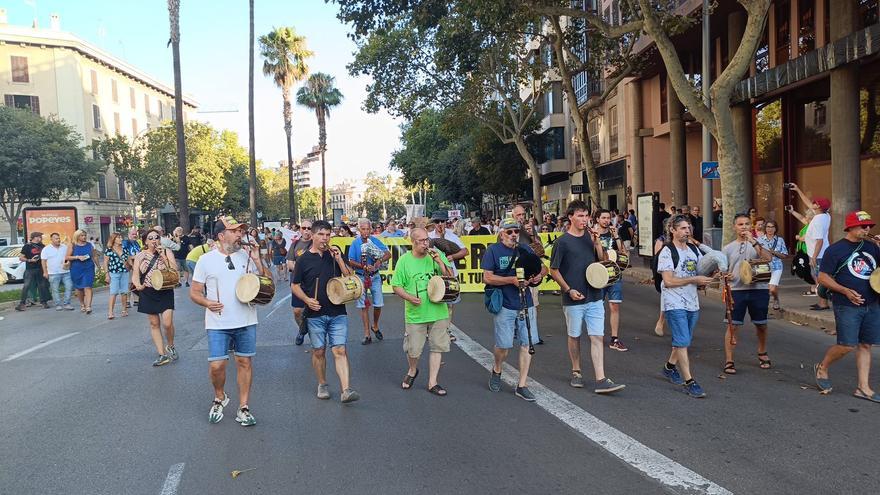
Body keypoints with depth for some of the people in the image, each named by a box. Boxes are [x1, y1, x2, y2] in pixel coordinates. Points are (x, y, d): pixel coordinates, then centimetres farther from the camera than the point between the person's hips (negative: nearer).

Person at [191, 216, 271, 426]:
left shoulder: (247, 255, 3)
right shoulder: (206, 260, -2)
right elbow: (194, 292, 2)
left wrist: (257, 260, -10)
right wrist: (207, 302, -18)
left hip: (246, 321, 2)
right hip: (218, 323, -2)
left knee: (244, 362, 7)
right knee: (216, 365, -5)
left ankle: (243, 408, 19)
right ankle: (219, 398, 25)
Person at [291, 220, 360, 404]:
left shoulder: (335, 254, 6)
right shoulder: (304, 259, 1)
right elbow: (295, 285, 6)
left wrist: (339, 260, -11)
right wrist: (307, 299, -11)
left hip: (337, 312, 1)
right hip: (315, 313, 0)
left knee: (340, 350, -7)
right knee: (319, 351, 9)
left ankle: (346, 390, -11)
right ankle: (322, 385, 27)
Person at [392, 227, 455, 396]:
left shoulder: (437, 255, 1)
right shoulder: (404, 260, -4)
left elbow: (450, 278, -1)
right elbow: (396, 285, 0)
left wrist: (440, 262, -15)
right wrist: (409, 297, -16)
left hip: (438, 311, 2)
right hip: (415, 314, -2)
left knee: (437, 347, 7)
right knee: (413, 350, 5)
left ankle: (432, 382, 20)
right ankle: (412, 371, 37)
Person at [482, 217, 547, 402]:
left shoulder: (525, 249, 9)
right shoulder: (493, 250, -5)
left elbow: (543, 267, 20)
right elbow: (487, 277, -12)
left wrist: (539, 275, -3)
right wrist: (512, 280, -19)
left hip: (526, 305, 4)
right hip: (505, 306, -4)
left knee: (527, 343, 3)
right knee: (504, 345, 0)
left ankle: (521, 386, 13)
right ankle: (496, 371, 33)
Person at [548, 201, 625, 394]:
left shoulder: (591, 237, 7)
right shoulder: (562, 241, -7)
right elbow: (554, 270, -4)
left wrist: (598, 244, -6)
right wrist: (569, 290, -11)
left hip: (595, 297, 4)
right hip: (574, 299, -4)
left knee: (598, 337, -2)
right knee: (574, 336, 11)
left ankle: (600, 380, -2)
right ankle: (576, 372, 29)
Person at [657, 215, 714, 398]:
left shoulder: (694, 251, 13)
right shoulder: (667, 251, -10)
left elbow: (701, 274, 20)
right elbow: (668, 281, -16)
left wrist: (708, 278, -3)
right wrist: (694, 279, -17)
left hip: (692, 303, 7)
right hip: (674, 304, -7)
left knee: (682, 341, 17)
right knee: (682, 342, -9)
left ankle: (669, 367, 38)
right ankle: (689, 382, -6)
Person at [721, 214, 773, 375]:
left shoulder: (758, 244, 5)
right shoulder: (728, 248, 8)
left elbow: (768, 258, -15)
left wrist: (753, 242, -19)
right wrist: (725, 275, -12)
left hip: (759, 289, 1)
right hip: (737, 290, 0)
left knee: (761, 324, 15)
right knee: (733, 325, -4)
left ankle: (762, 354, 38)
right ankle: (728, 360, 2)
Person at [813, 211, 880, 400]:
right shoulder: (835, 249, -6)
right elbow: (823, 277, -7)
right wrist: (846, 291, -18)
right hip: (847, 306, -6)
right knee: (847, 346, -8)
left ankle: (863, 388, 14)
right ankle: (822, 369, 17)